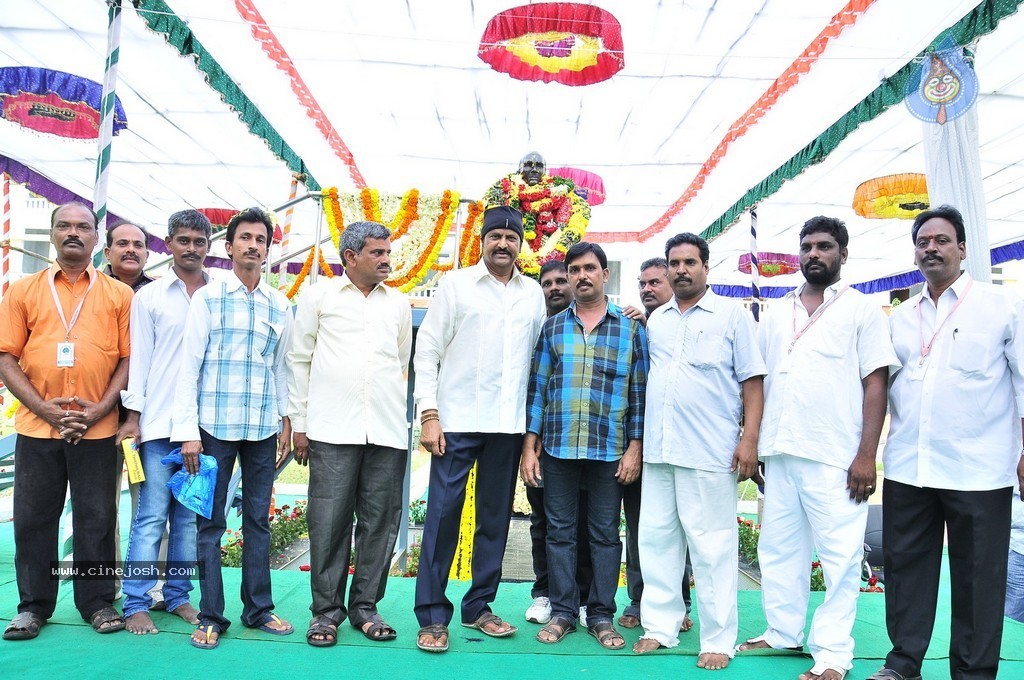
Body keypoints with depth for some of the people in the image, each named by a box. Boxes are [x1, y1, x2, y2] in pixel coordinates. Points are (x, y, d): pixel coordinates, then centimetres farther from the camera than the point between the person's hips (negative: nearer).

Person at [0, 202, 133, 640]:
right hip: (36, 427, 1)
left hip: (97, 429, -1)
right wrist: (44, 408, -8)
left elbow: (129, 358, 1)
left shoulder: (119, 295, 5)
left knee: (97, 518, 5)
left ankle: (98, 603, 18)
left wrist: (98, 410, -9)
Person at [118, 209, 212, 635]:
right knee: (152, 515, -1)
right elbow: (139, 357, 3)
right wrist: (133, 415, -3)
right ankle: (136, 604, 8)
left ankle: (178, 595, 19)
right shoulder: (149, 296, 6)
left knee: (190, 516, 9)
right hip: (160, 422, -2)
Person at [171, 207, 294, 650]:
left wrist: (285, 420, 9)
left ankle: (259, 609, 20)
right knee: (210, 522, 3)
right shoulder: (207, 298, 1)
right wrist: (187, 430, -7)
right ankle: (211, 617, 14)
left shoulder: (280, 305, 9)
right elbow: (189, 365, -2)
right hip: (215, 427, -2)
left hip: (263, 430, 3)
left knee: (258, 520, 9)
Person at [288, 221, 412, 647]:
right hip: (332, 430, -3)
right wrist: (298, 422, 4)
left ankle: (365, 607, 18)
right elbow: (299, 360, 8)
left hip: (388, 432, 3)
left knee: (380, 522, 5)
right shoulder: (319, 296, 7)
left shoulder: (399, 304, 15)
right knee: (329, 521, -1)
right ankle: (326, 611, 13)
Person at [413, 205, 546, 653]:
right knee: (443, 515, -2)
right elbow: (427, 351, -2)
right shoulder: (456, 284, 1)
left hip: (508, 424, 4)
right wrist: (429, 414, -9)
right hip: (457, 420, -3)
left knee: (495, 518, 10)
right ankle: (432, 616, 9)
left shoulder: (533, 293, 10)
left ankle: (478, 607, 24)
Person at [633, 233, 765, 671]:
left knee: (712, 545, 0)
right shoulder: (656, 319, 15)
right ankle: (660, 626, 23)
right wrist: (639, 439, 13)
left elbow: (752, 381, -2)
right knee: (656, 539, 10)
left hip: (709, 453, -5)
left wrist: (749, 439, -11)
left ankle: (718, 640, 12)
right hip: (657, 450, 5)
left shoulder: (732, 315, 1)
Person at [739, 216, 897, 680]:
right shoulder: (776, 313, 15)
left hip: (835, 458, -5)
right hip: (779, 452, 5)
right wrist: (751, 444, 10)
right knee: (778, 549, 12)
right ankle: (784, 632, 26)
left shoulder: (861, 310, 2)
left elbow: (875, 384, -3)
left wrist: (866, 455, -11)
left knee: (840, 555, 0)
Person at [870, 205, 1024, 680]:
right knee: (906, 566, 10)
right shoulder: (900, 317, 13)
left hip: (978, 471, -4)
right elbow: (881, 384, 18)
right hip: (907, 468, 4)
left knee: (978, 576, 6)